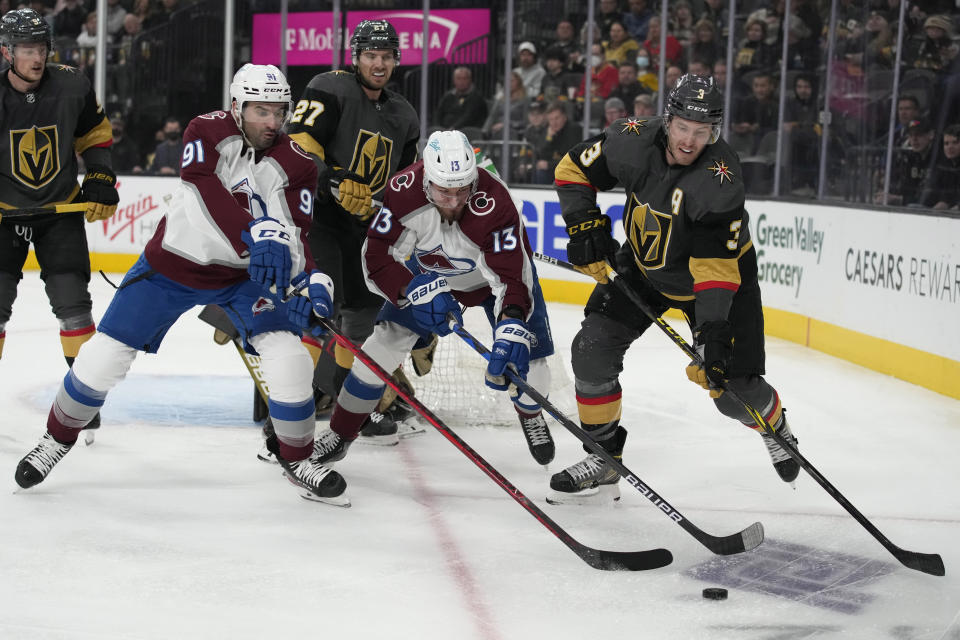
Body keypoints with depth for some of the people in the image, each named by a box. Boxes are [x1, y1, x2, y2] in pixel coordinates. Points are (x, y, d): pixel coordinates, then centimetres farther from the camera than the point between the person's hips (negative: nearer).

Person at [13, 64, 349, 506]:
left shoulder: (295, 164, -12)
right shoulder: (207, 131, -16)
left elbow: (299, 233, -19)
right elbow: (208, 192, -34)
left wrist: (313, 281, -39)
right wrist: (258, 234, -49)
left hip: (245, 275, 1)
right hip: (171, 265, -1)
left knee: (288, 356, -17)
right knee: (104, 355, -2)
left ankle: (297, 458, 5)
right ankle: (58, 437, 25)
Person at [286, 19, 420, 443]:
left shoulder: (403, 117, 14)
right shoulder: (332, 90, -8)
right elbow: (299, 142, -18)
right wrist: (336, 183, -28)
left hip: (365, 220, 7)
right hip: (315, 209, -7)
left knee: (366, 309, 11)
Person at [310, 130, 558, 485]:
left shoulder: (494, 203, -40)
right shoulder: (405, 191, -33)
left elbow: (512, 275, -43)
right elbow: (377, 258, -25)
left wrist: (512, 326, -60)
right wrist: (417, 290, -40)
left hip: (495, 269, -2)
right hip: (428, 272, 2)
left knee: (524, 352, -11)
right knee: (386, 341, -9)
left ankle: (530, 415, 25)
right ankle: (340, 432, 6)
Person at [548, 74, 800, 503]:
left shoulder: (720, 177, -34)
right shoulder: (634, 142, -22)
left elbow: (715, 262, -38)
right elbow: (575, 167, -4)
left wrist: (713, 330, -45)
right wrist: (584, 223, -15)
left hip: (718, 273, -4)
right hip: (643, 265, 4)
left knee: (733, 389, -4)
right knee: (593, 349, -12)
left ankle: (774, 426, 34)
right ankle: (604, 459, 4)